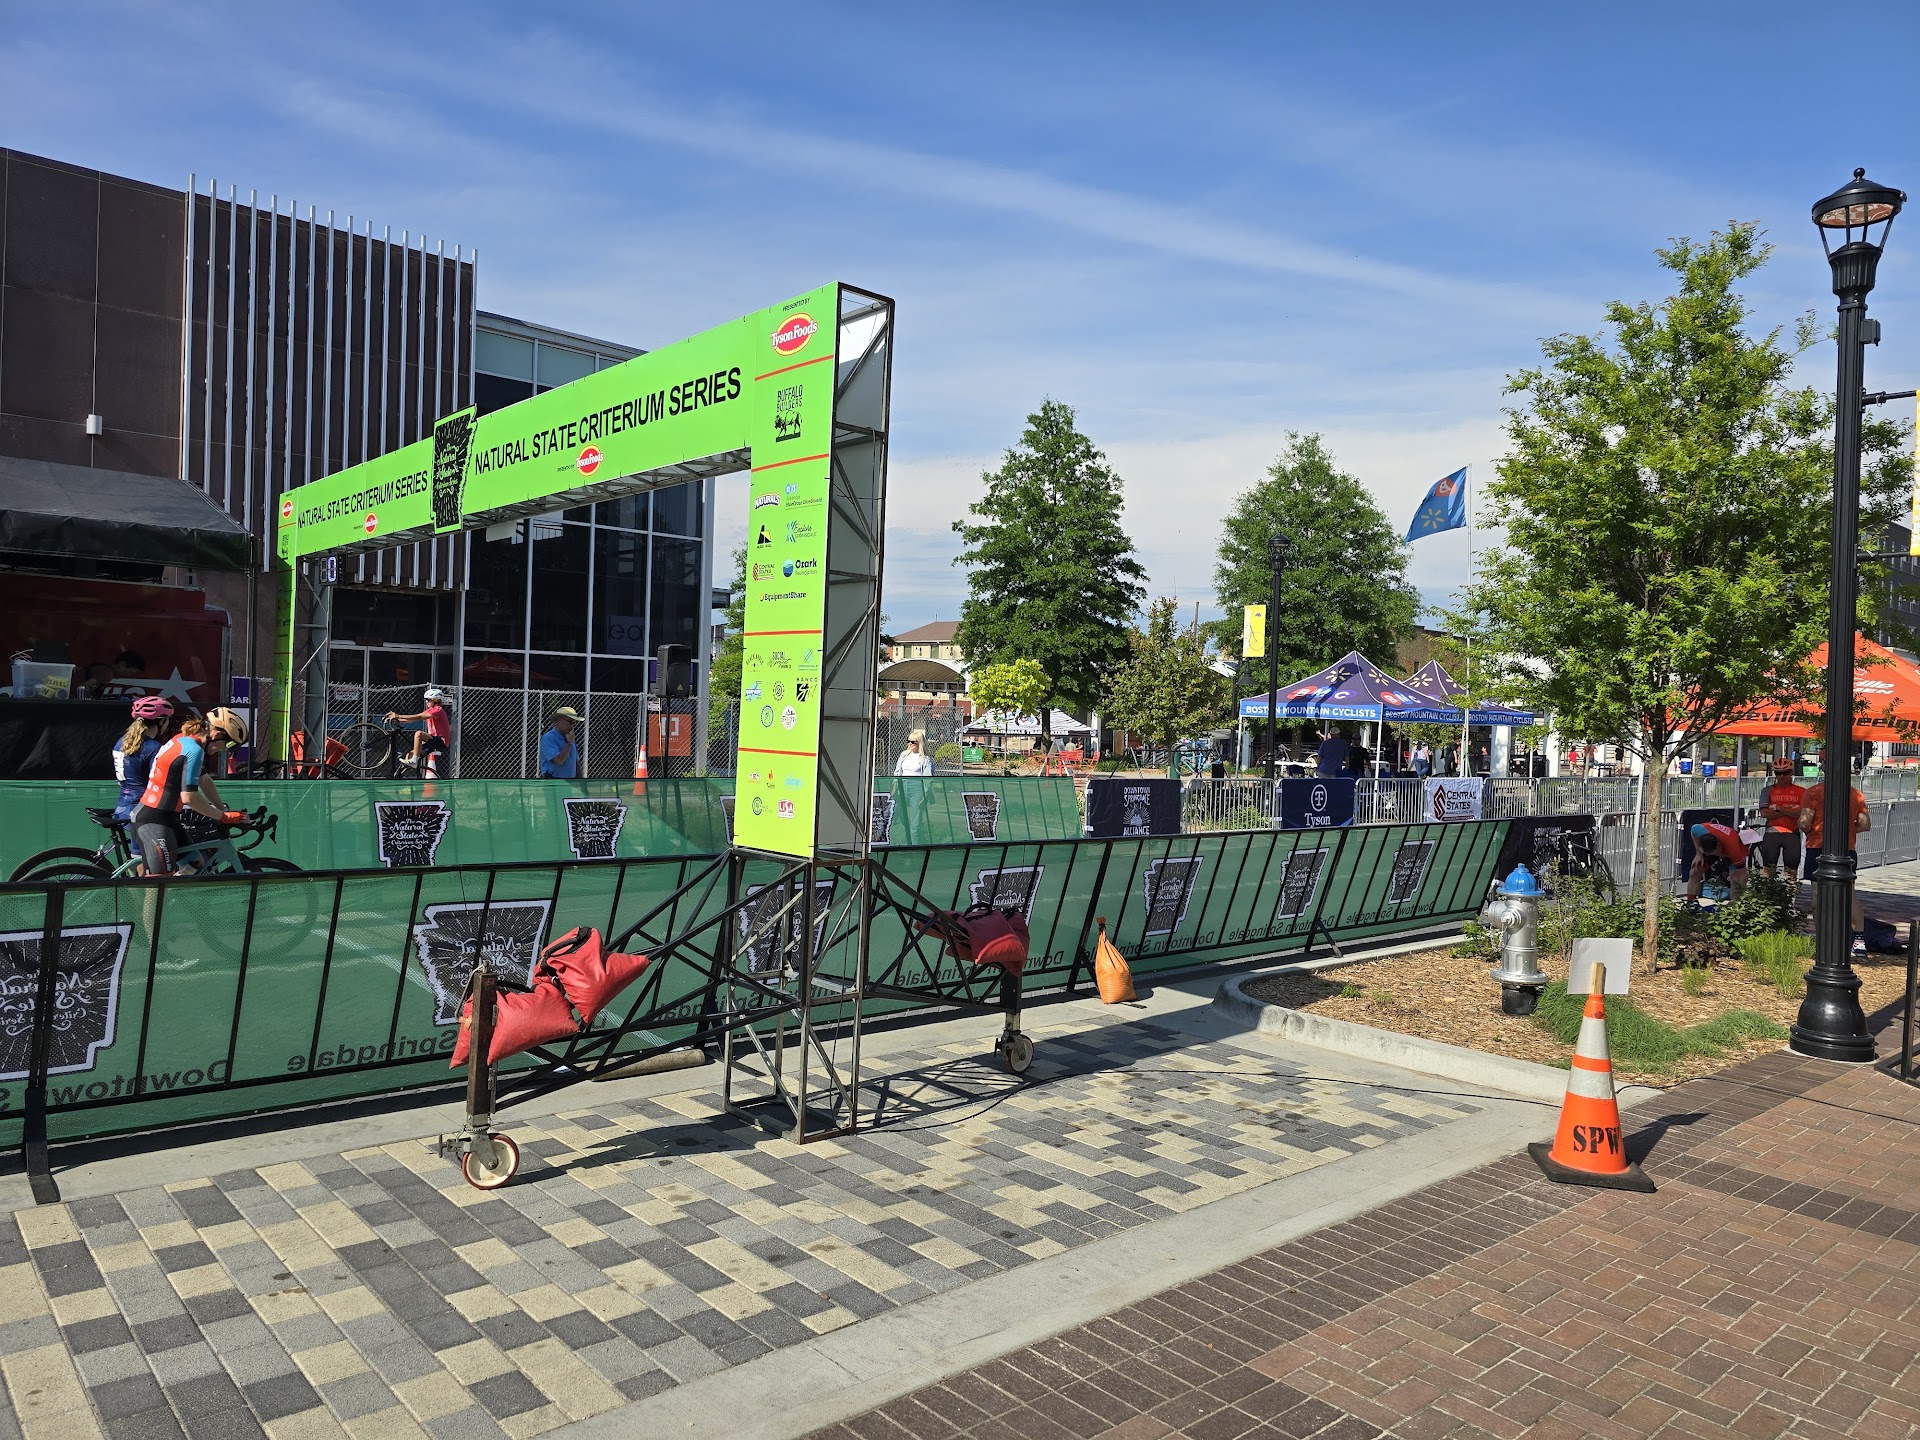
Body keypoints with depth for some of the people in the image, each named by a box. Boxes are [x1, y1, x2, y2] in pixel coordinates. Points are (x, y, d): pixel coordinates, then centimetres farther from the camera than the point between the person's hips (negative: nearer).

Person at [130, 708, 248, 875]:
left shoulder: (184, 740, 10)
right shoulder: (193, 750, -20)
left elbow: (205, 781, 17)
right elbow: (189, 797, -23)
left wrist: (225, 811, 16)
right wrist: (223, 817, -14)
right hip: (153, 822, -10)